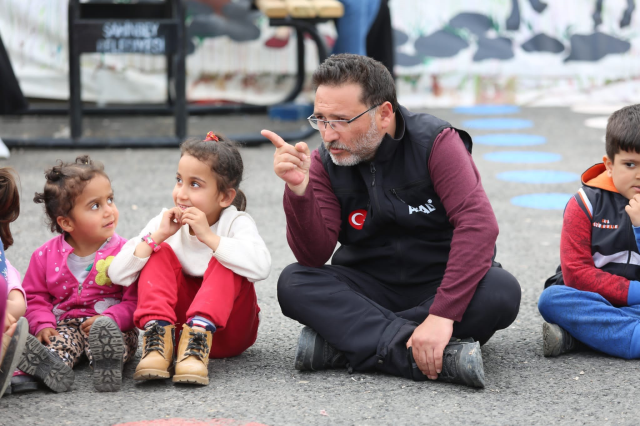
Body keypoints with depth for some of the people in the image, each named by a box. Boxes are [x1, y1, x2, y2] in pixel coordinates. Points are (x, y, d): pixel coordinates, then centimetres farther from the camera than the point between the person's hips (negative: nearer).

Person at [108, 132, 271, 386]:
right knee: (161, 252, -13)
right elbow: (117, 275, -11)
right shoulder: (166, 223, -1)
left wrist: (208, 236, -33)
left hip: (227, 329, -3)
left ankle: (198, 339, -42)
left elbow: (260, 267, -34)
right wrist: (158, 236, -20)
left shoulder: (236, 222, -11)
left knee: (225, 263, -24)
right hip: (178, 318, 3)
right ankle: (158, 339, -31)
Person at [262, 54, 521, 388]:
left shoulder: (436, 143, -14)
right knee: (294, 283, -25)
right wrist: (298, 188, -31)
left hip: (440, 285, -2)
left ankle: (343, 342, -30)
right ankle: (441, 357, -38)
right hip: (371, 290, 2)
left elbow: (479, 224, -26)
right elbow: (314, 256, -13)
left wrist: (441, 315, -37)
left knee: (500, 291, -34)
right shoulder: (325, 163, -4)